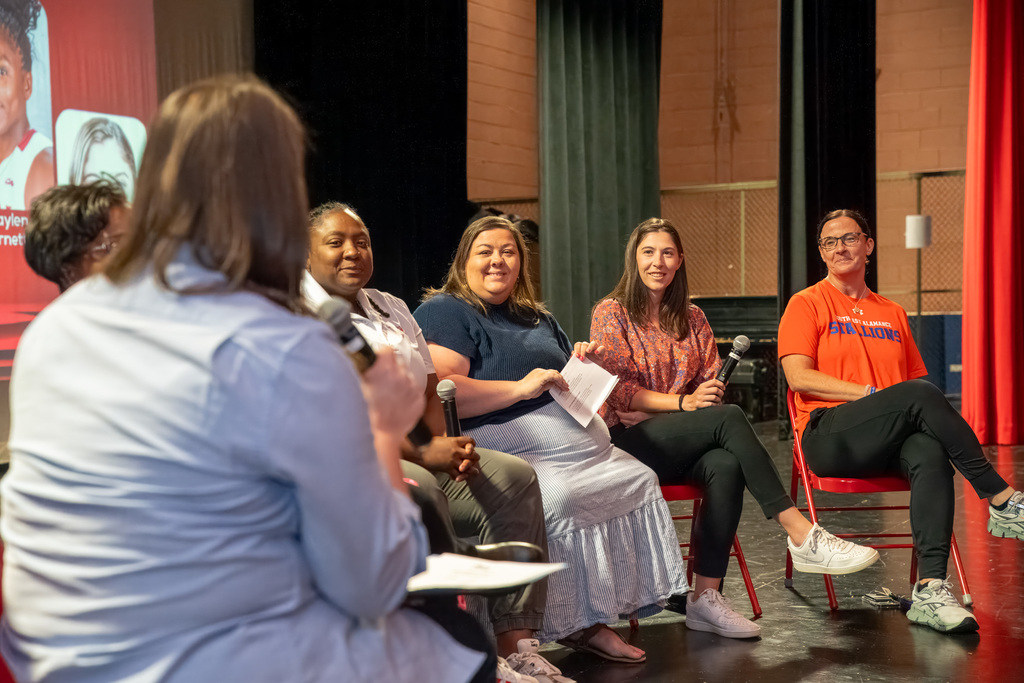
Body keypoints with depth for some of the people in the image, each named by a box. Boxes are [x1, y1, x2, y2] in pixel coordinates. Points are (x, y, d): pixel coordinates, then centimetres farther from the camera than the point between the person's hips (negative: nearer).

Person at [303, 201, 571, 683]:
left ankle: (515, 643, -15)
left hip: (416, 454, 8)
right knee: (417, 488, -36)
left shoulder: (391, 308, 21)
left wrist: (443, 444, -2)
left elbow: (429, 390, 21)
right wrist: (421, 454, -18)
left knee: (514, 477, -10)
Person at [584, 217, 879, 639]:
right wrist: (681, 403, -18)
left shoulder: (692, 319, 19)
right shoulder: (611, 314, 4)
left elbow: (711, 384, 14)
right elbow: (616, 391, -6)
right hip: (627, 442, -5)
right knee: (728, 417, -29)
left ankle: (705, 597, -33)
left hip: (683, 445, 5)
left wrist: (670, 404, -8)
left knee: (725, 466, -32)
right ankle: (802, 536, -32)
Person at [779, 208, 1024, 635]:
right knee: (920, 395, -31)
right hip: (830, 436, -4)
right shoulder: (807, 305, 10)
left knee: (931, 454, -34)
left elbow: (917, 378, 24)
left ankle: (931, 589, -45)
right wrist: (870, 393, -11)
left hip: (893, 441, 4)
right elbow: (799, 378, -4)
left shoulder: (893, 314, 26)